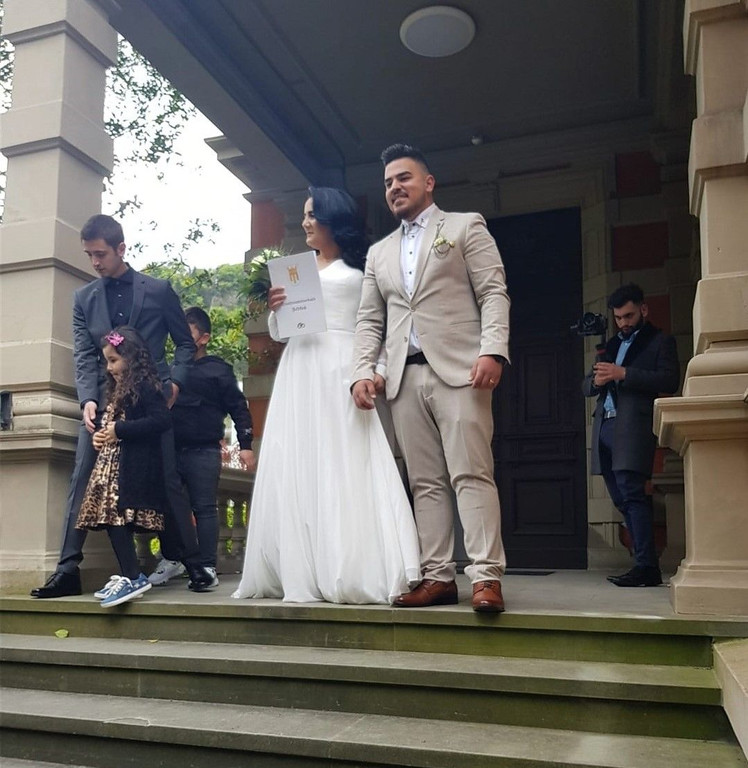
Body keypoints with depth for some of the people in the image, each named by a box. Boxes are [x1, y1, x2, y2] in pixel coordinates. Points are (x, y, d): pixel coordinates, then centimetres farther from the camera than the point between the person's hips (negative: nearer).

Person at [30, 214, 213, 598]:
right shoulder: (83, 298, 11)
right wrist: (88, 400, -12)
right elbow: (83, 356, 4)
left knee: (167, 481, 1)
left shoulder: (159, 289, 4)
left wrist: (175, 381, -5)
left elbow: (185, 342, 10)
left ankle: (192, 562, 10)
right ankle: (68, 568, 0)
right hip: (102, 402, 3)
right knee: (81, 481, -4)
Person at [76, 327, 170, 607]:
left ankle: (133, 577, -11)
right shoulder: (119, 389, 22)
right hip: (114, 463, 10)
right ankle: (128, 576, 14)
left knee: (115, 516, -15)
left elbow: (161, 420, -20)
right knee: (112, 518, 7)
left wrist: (119, 430, -17)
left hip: (132, 466, -10)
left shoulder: (144, 385, -9)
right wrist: (101, 435, 6)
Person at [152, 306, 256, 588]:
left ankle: (208, 567, 4)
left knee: (204, 509, -1)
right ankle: (170, 559, 22)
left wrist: (246, 445, -8)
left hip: (204, 451, -5)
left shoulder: (218, 369, 1)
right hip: (171, 450, 5)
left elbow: (239, 408, -2)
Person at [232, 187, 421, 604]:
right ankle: (302, 572, 6)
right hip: (299, 371, 4)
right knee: (297, 470, 1)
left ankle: (352, 573, -2)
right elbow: (277, 332, 18)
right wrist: (275, 307, -2)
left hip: (340, 371, -4)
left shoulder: (359, 272, 7)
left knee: (344, 468, -7)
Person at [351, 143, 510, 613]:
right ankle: (439, 577, 6)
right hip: (406, 377, 5)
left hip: (459, 370, -4)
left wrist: (493, 350, -14)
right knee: (426, 482, 3)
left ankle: (486, 576, -8)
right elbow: (369, 321, 19)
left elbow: (494, 293, 1)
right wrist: (363, 370, 3)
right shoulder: (379, 253, 24)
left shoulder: (466, 226, 12)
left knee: (472, 474, -10)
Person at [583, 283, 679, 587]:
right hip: (604, 428, 7)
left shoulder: (660, 342, 8)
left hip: (632, 427, -7)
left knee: (632, 494, -16)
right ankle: (646, 565, 10)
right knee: (622, 500, 5)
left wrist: (623, 374, -14)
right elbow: (586, 386, 25)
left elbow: (670, 380, -8)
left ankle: (646, 566, -14)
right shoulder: (612, 345, 27)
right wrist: (596, 380, 1)